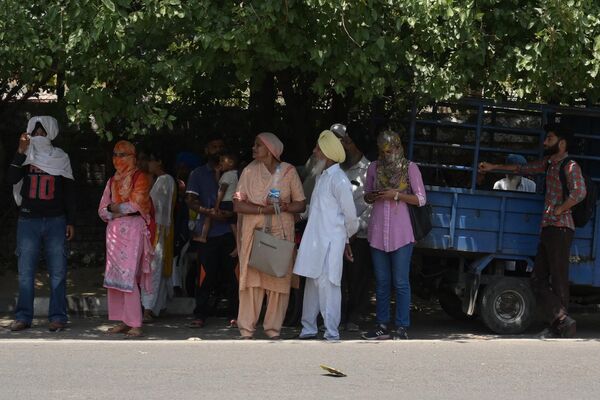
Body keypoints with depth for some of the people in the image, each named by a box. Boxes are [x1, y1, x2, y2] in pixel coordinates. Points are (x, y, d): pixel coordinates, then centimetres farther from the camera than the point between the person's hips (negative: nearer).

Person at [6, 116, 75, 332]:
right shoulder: (25, 157, 7)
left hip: (55, 221, 0)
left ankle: (57, 317, 1)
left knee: (58, 272, -2)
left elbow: (69, 192, 11)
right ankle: (23, 317, 4)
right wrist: (21, 152, -17)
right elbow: (11, 179, -10)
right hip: (28, 221, 0)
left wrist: (71, 222, 6)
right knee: (25, 271, -1)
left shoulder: (60, 159, 8)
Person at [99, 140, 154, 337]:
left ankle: (134, 324, -14)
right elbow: (102, 210, 12)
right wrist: (117, 210, -6)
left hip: (133, 230, -7)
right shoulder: (112, 181, 19)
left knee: (128, 276, -14)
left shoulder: (140, 178, 0)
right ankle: (122, 321, 5)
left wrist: (115, 207, 0)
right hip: (114, 230, 7)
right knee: (113, 276, 1)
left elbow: (135, 205, -11)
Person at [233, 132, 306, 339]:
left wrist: (285, 206, -15)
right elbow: (238, 205, -2)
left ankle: (273, 328, 6)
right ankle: (246, 329, 0)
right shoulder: (249, 171, 5)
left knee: (278, 280, -2)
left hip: (281, 231, 0)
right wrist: (263, 209, -15)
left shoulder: (288, 172, 4)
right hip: (254, 231, 0)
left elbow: (301, 204, 5)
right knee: (251, 278, -4)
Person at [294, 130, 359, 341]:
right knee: (312, 283, 12)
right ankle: (308, 328, 20)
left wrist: (347, 237, 7)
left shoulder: (339, 179, -12)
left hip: (329, 242, -9)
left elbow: (350, 215, -7)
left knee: (327, 285, -8)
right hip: (314, 240, 9)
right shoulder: (321, 177, 16)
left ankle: (332, 333, -6)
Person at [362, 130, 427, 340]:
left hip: (401, 233, -4)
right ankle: (382, 326, 12)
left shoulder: (409, 168, -1)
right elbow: (367, 195, 19)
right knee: (381, 281, 7)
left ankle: (402, 328, -2)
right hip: (378, 232, 4)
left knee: (401, 282, -4)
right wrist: (371, 196, -4)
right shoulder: (374, 167, 10)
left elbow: (421, 199, -1)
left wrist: (397, 195, -14)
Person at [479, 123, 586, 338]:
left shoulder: (570, 166, -8)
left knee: (558, 280, -9)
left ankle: (560, 326, -8)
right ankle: (561, 321, -4)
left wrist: (558, 211, -17)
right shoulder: (549, 163, 19)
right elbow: (524, 168, 33)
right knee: (538, 280, 2)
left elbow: (579, 192, -23)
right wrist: (494, 167, 36)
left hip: (560, 228, -9)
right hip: (548, 228, 9)